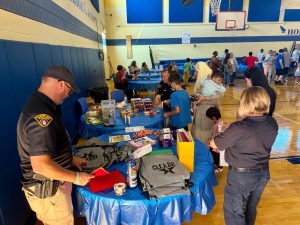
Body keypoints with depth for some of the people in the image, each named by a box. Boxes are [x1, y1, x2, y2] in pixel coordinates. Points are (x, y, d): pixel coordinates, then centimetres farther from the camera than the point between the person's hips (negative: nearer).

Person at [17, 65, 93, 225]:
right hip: (47, 191, -9)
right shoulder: (42, 116, -31)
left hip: (49, 184, 9)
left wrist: (70, 159, 11)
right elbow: (41, 165, -33)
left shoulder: (37, 104, 3)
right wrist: (76, 177, -20)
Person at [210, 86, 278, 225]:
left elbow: (213, 144, -15)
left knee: (234, 212, 13)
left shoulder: (239, 128, -28)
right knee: (250, 209, 27)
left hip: (241, 175, -7)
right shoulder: (272, 124, -7)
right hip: (263, 173, 7)